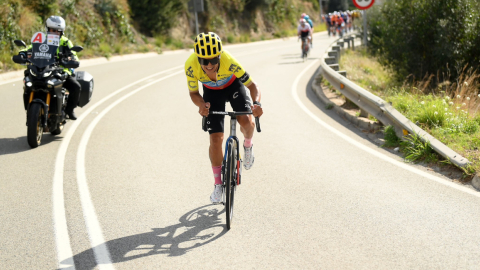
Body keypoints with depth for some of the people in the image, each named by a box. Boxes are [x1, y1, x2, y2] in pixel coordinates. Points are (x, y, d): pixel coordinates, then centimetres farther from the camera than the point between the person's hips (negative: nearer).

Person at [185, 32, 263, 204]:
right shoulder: (191, 66, -34)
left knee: (245, 120, -28)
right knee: (216, 138, -6)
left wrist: (256, 103, -49)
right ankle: (218, 184, 11)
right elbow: (193, 93, -17)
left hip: (233, 85, -1)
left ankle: (248, 145, 9)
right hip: (212, 92, 1)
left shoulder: (229, 62, -39)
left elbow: (252, 85, -29)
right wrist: (201, 104, -39)